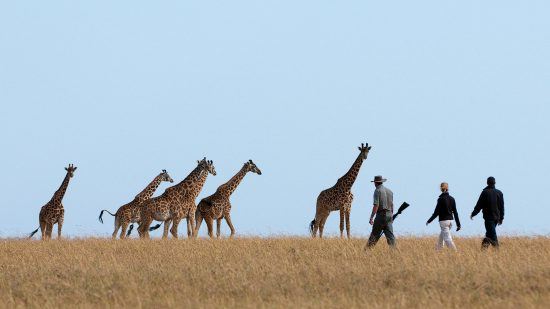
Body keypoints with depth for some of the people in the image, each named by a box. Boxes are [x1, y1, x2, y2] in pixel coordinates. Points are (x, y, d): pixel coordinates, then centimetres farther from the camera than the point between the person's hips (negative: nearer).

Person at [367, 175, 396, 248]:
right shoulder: (389, 191, 13)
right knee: (390, 235, 2)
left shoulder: (377, 191, -8)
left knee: (375, 235, 1)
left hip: (381, 215, -6)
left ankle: (369, 249, 6)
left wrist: (371, 218, -16)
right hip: (389, 215, 6)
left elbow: (376, 205, -15)